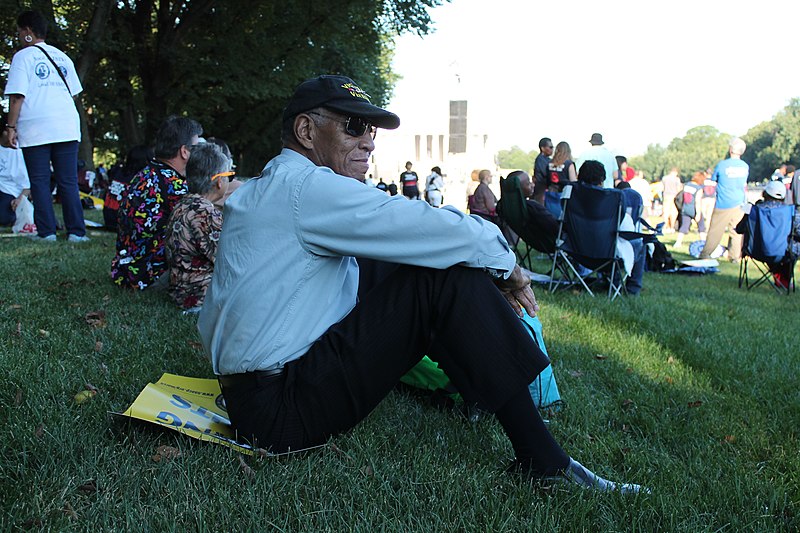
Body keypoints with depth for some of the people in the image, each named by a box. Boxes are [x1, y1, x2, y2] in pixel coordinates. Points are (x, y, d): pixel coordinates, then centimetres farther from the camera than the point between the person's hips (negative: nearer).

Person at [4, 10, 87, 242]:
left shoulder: (22, 56, 1)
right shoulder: (62, 57, 17)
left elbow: (17, 96, -6)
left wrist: (11, 126, -3)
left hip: (35, 128, -4)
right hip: (67, 126, 4)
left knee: (40, 182, 2)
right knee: (69, 182, 3)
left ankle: (47, 231, 0)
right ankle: (76, 232, -2)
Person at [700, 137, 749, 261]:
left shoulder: (722, 165, -9)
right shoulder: (745, 166, 4)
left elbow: (713, 180, 4)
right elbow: (744, 184, 17)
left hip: (722, 205, -3)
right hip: (739, 204, 3)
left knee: (715, 231, 1)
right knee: (737, 230, 10)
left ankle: (705, 254, 6)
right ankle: (735, 256, 12)